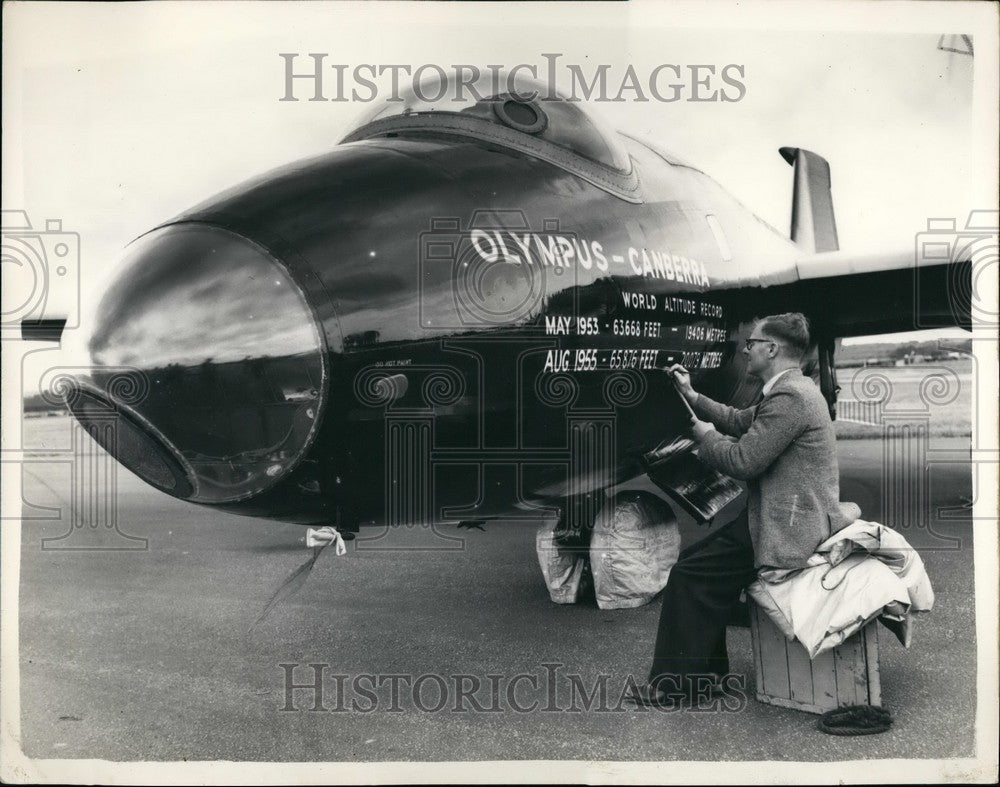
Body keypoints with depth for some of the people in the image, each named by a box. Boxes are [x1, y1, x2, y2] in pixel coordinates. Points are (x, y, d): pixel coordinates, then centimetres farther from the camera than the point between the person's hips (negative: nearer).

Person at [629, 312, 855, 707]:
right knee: (702, 558, 15)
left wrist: (706, 436, -5)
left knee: (691, 572, -10)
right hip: (796, 515, 11)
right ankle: (706, 668, 23)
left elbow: (742, 462, -23)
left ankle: (675, 683, 1)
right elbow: (740, 422, 25)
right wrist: (691, 396, 17)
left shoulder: (789, 397, -20)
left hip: (788, 527, -11)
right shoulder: (791, 389, 15)